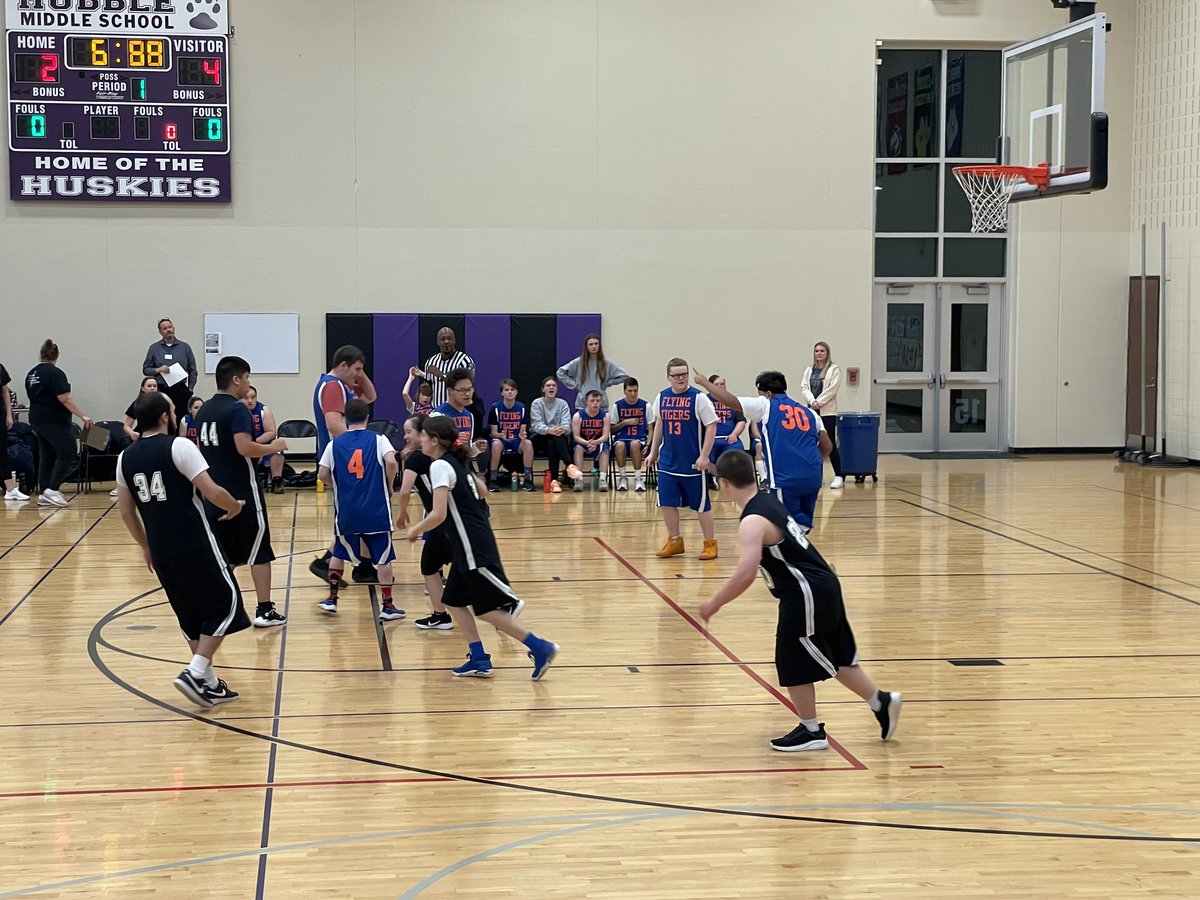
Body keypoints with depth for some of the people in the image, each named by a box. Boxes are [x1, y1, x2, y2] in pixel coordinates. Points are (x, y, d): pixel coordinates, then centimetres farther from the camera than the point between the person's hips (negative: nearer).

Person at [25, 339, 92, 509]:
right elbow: (64, 399, -19)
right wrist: (83, 416, -18)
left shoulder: (32, 374, 11)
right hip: (53, 421, -8)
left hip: (36, 419, 8)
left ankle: (43, 494, 8)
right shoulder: (55, 373, -13)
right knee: (67, 453, -6)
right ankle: (52, 489, -13)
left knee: (46, 455, 11)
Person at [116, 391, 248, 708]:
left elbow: (126, 511, 11)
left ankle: (209, 684, 20)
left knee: (190, 616, 18)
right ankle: (195, 673, -5)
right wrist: (235, 506, 2)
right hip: (194, 545, -6)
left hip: (161, 549, 6)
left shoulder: (126, 458, 6)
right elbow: (212, 493, -18)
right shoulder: (179, 447, -13)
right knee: (225, 604, 7)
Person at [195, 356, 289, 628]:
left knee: (222, 555, 14)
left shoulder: (204, 410, 12)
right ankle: (264, 610, 3)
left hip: (213, 491, 8)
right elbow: (244, 447, -25)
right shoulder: (237, 409, -14)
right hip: (241, 491, -7)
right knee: (260, 550, 2)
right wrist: (272, 447, -9)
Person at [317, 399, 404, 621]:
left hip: (346, 510, 2)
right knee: (383, 557, 5)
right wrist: (389, 486, -2)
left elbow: (322, 475, 2)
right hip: (376, 509, -2)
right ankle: (388, 606, 4)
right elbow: (391, 462, -17)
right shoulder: (378, 440, -1)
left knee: (339, 553, 21)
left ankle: (332, 598, 23)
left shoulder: (335, 444, 5)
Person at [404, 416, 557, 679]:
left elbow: (439, 514, -20)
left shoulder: (440, 466, -13)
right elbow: (479, 490, 27)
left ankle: (539, 647, -3)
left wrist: (415, 530, -4)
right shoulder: (456, 463, 14)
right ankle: (478, 659, 13)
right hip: (468, 547, 10)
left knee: (488, 608, -5)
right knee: (454, 600, 13)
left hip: (473, 548, -10)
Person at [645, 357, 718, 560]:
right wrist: (653, 452, 16)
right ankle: (675, 541, 20)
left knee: (701, 504, 2)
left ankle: (710, 543, 13)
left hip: (693, 464, -5)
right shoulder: (661, 398, 5)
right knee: (667, 503, 5)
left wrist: (704, 456, -15)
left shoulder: (699, 398, -10)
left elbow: (711, 427, -10)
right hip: (667, 462, 5)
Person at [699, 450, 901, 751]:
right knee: (836, 657, 22)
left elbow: (745, 574, -32)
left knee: (793, 664, 4)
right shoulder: (767, 501, 6)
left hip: (806, 595, -9)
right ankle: (881, 702, 31)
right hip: (823, 587, 9)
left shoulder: (752, 522, -22)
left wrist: (713, 605, -22)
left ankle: (811, 732, 16)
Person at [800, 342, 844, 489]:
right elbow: (804, 388, 4)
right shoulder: (809, 370, 15)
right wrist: (812, 402, -13)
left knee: (830, 445, -6)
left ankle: (839, 476, -1)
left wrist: (818, 403, -15)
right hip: (810, 411, 5)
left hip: (827, 412, -5)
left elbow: (832, 389, -9)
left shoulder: (834, 369, 1)